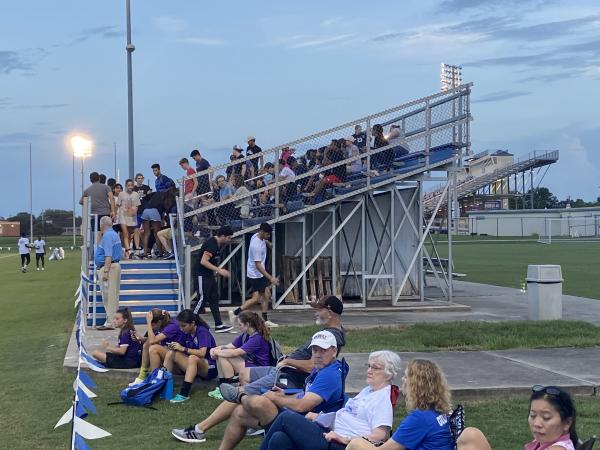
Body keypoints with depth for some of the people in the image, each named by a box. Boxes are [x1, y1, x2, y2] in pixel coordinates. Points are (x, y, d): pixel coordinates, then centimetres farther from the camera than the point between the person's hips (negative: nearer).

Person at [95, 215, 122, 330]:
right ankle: (113, 320, 16)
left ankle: (110, 322, -9)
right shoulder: (114, 234, 17)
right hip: (115, 265, 11)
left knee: (108, 295, -9)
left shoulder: (107, 236, -15)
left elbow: (108, 256, -23)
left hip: (108, 266, -11)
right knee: (113, 295, 12)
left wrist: (106, 271, -25)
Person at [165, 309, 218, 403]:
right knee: (171, 353, -10)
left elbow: (202, 353, -28)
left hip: (209, 367, -7)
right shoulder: (187, 332, 4)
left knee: (193, 358, -37)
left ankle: (184, 393, -44)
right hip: (193, 367, 7)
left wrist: (183, 349, -23)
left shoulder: (202, 332, -16)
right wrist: (175, 347, -14)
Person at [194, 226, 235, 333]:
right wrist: (219, 270, -26)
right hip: (203, 276, -10)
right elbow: (203, 261, -28)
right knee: (202, 299, -4)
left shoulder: (217, 243, 9)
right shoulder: (211, 244, -21)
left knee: (214, 299, 9)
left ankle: (219, 325, 12)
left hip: (210, 275, 10)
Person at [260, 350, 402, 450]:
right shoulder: (368, 390, 22)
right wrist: (319, 416, 18)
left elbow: (380, 435, -21)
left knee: (286, 417, -13)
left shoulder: (384, 398, -9)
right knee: (279, 438, -14)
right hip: (330, 433, 9)